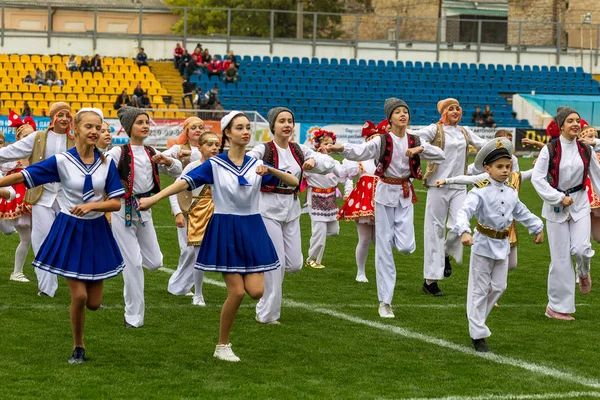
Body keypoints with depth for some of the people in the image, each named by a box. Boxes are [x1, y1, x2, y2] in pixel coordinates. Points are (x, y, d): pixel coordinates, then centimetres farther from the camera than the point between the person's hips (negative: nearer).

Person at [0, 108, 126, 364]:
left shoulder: (106, 164, -3)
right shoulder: (62, 161, -10)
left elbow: (116, 203, -5)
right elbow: (23, 176, -11)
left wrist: (91, 206, -21)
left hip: (97, 232, 3)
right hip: (70, 231, -3)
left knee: (94, 303, 4)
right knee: (79, 296, -10)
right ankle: (78, 348, 13)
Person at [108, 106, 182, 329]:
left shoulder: (152, 154, 8)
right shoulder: (119, 152, -9)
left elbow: (177, 172, 13)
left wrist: (167, 161, -6)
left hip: (144, 211, 6)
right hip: (123, 211, -6)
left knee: (154, 262, 5)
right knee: (133, 263, -6)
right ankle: (133, 317, 4)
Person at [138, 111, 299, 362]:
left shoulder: (256, 165, 4)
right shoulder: (214, 165, -5)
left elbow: (294, 182, 1)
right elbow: (185, 182, -15)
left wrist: (270, 171, -18)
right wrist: (154, 199, -26)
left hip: (252, 230, 3)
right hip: (225, 230, -3)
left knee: (256, 291, -9)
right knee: (236, 292, -8)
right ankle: (222, 346, 8)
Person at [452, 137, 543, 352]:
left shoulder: (511, 192, 4)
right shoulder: (480, 191, -17)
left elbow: (521, 212, 22)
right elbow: (465, 211, -30)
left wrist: (537, 228, 32)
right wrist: (464, 231, -47)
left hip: (503, 245, 6)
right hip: (484, 244, -6)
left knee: (498, 287, 11)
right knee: (479, 290, 2)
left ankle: (477, 322, 29)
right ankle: (478, 334, 8)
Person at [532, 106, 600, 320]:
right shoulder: (550, 149, -9)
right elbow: (537, 178, -12)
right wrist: (559, 198, -15)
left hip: (580, 204, 2)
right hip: (556, 207, -2)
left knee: (581, 249, -15)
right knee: (561, 257, -1)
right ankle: (558, 306, 10)